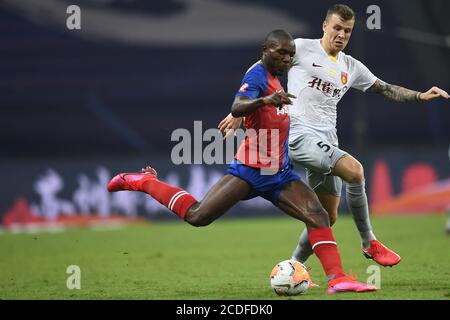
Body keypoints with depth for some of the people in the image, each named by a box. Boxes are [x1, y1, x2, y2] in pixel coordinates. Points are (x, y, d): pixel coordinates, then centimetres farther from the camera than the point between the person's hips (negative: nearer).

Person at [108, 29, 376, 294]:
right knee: (197, 216, -11)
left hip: (280, 173, 8)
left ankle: (337, 279, -14)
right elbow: (237, 108, -31)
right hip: (251, 170, -8)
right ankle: (143, 181, 10)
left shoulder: (274, 78, 18)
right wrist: (266, 101, -47)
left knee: (318, 216, -11)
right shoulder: (258, 74, -11)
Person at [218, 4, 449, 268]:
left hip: (327, 142, 7)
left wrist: (421, 96, 10)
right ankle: (369, 243, -14)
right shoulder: (301, 49, -1)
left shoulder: (351, 67, 16)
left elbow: (386, 89, 24)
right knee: (354, 170, -26)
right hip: (300, 135, -7)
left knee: (327, 216, 6)